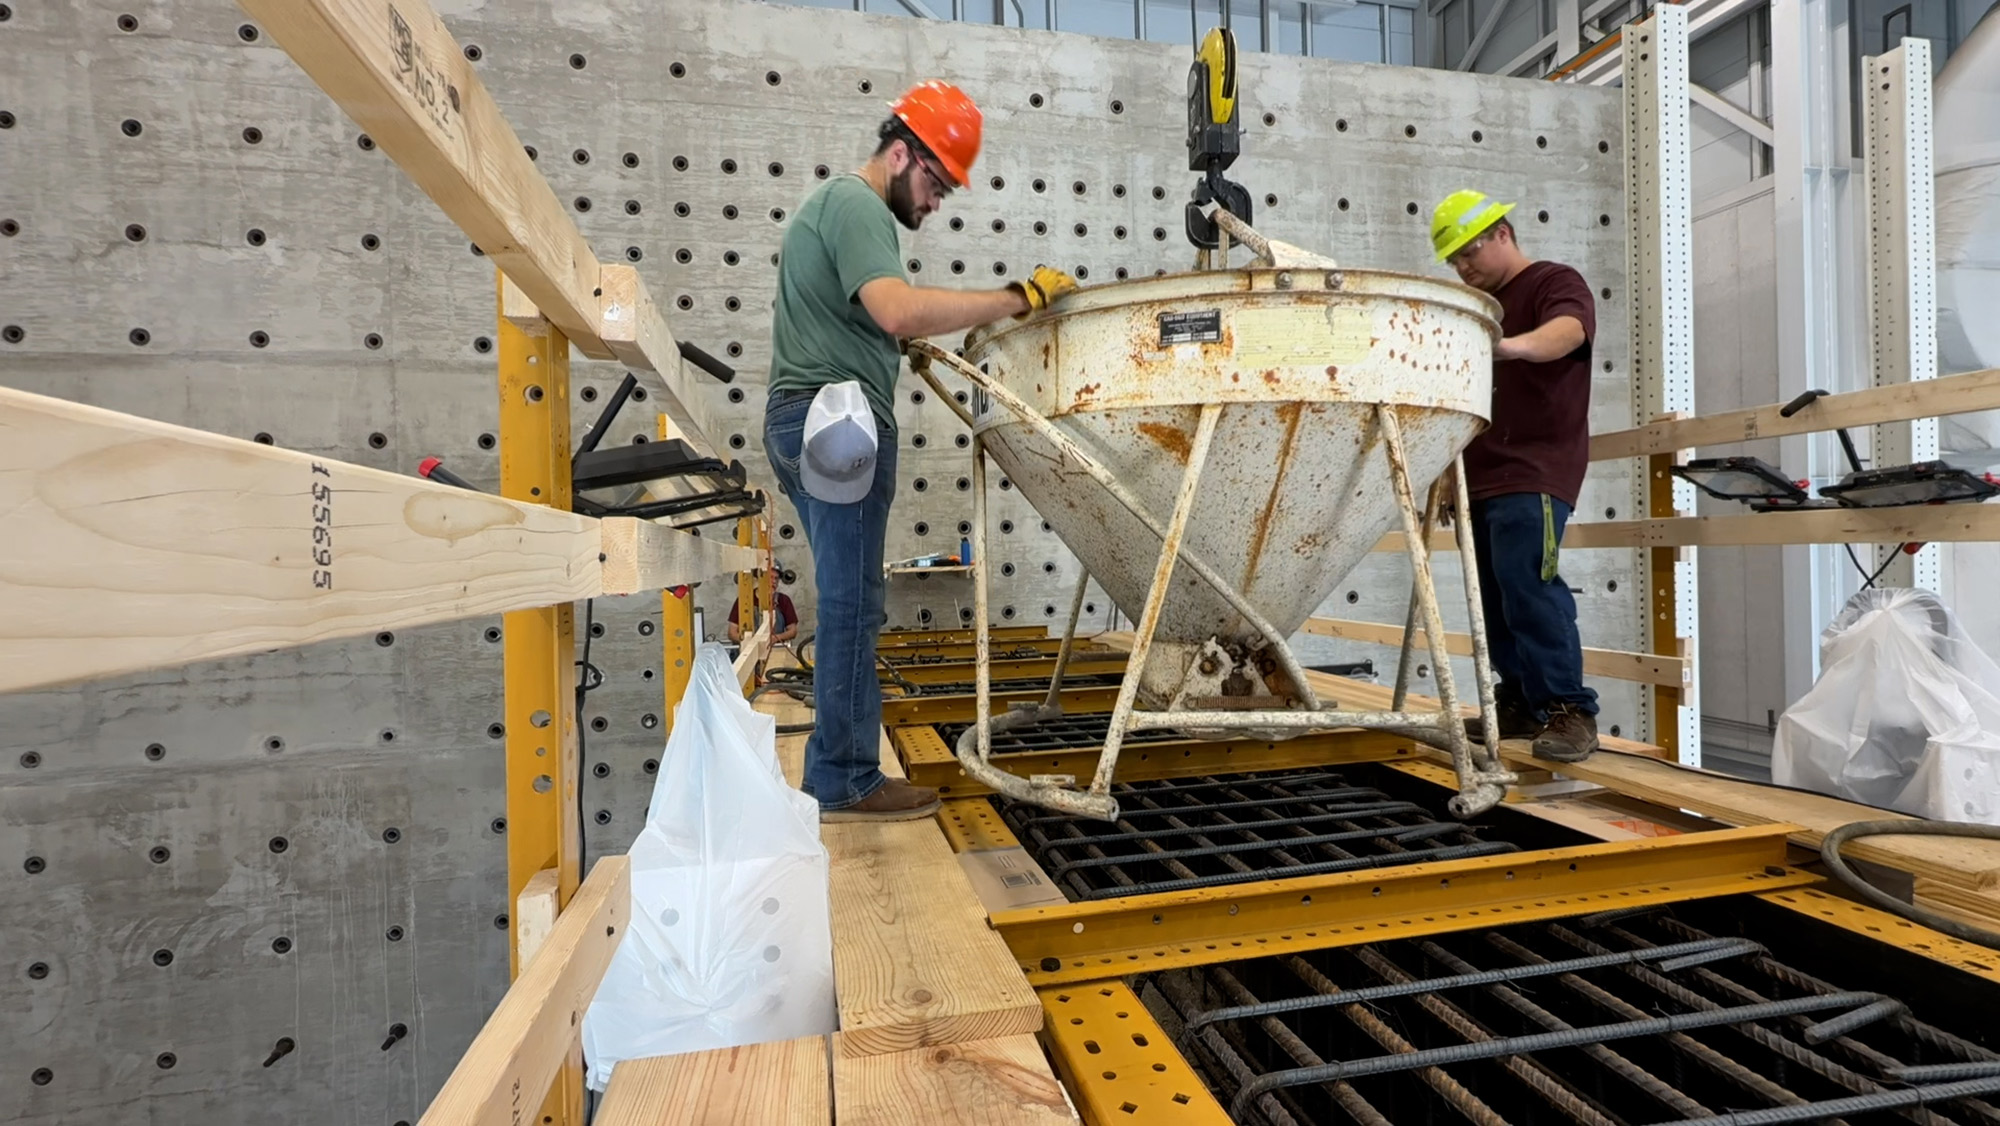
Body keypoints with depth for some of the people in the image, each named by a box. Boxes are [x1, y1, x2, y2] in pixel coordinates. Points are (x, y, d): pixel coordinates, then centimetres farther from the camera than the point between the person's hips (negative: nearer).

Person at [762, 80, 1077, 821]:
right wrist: (1022, 297, -22)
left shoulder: (836, 201, 25)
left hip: (814, 423, 10)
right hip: (839, 420, -10)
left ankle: (836, 771, 17)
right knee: (852, 604, -7)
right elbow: (898, 310, -26)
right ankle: (846, 782, 0)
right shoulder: (856, 204, -8)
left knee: (846, 602, 10)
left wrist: (902, 340, 17)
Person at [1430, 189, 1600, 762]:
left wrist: (1511, 345, -44)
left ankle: (1570, 709, -10)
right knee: (1495, 592, 7)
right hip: (1481, 474, 8)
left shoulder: (1556, 283, 0)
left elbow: (1565, 333, -24)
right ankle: (1520, 704, 15)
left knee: (1527, 582, -18)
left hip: (1535, 471, -8)